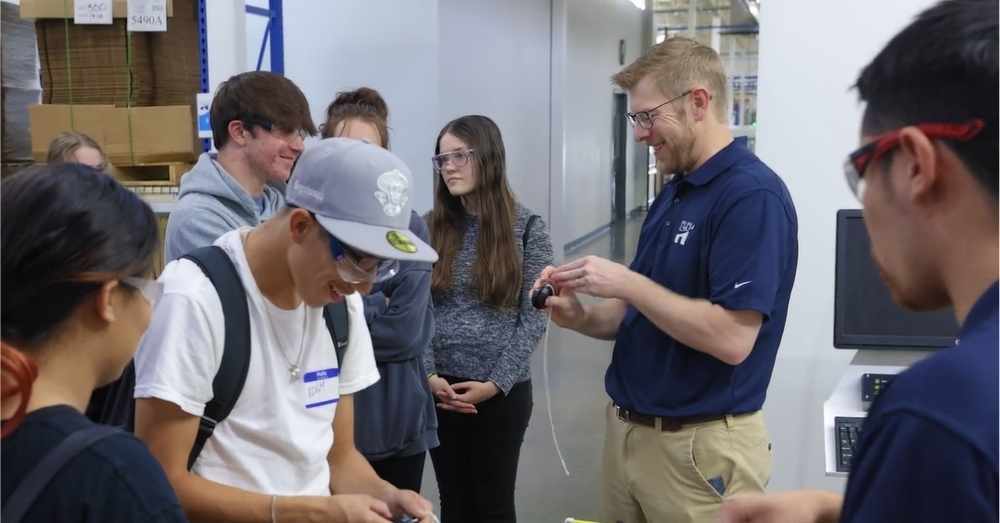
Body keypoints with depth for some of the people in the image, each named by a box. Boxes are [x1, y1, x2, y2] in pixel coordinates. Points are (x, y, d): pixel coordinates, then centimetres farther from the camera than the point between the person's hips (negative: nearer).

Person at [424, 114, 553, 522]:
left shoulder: (526, 227, -4)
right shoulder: (434, 227, 4)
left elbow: (533, 317, -7)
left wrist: (495, 383, -13)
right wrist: (429, 375, -11)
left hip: (503, 392, -2)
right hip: (440, 389, 3)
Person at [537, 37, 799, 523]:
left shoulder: (752, 195, -18)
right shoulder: (672, 194, 10)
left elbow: (731, 338, -25)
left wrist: (626, 283, -20)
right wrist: (582, 317, -4)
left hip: (699, 447, -8)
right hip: (626, 429, 8)